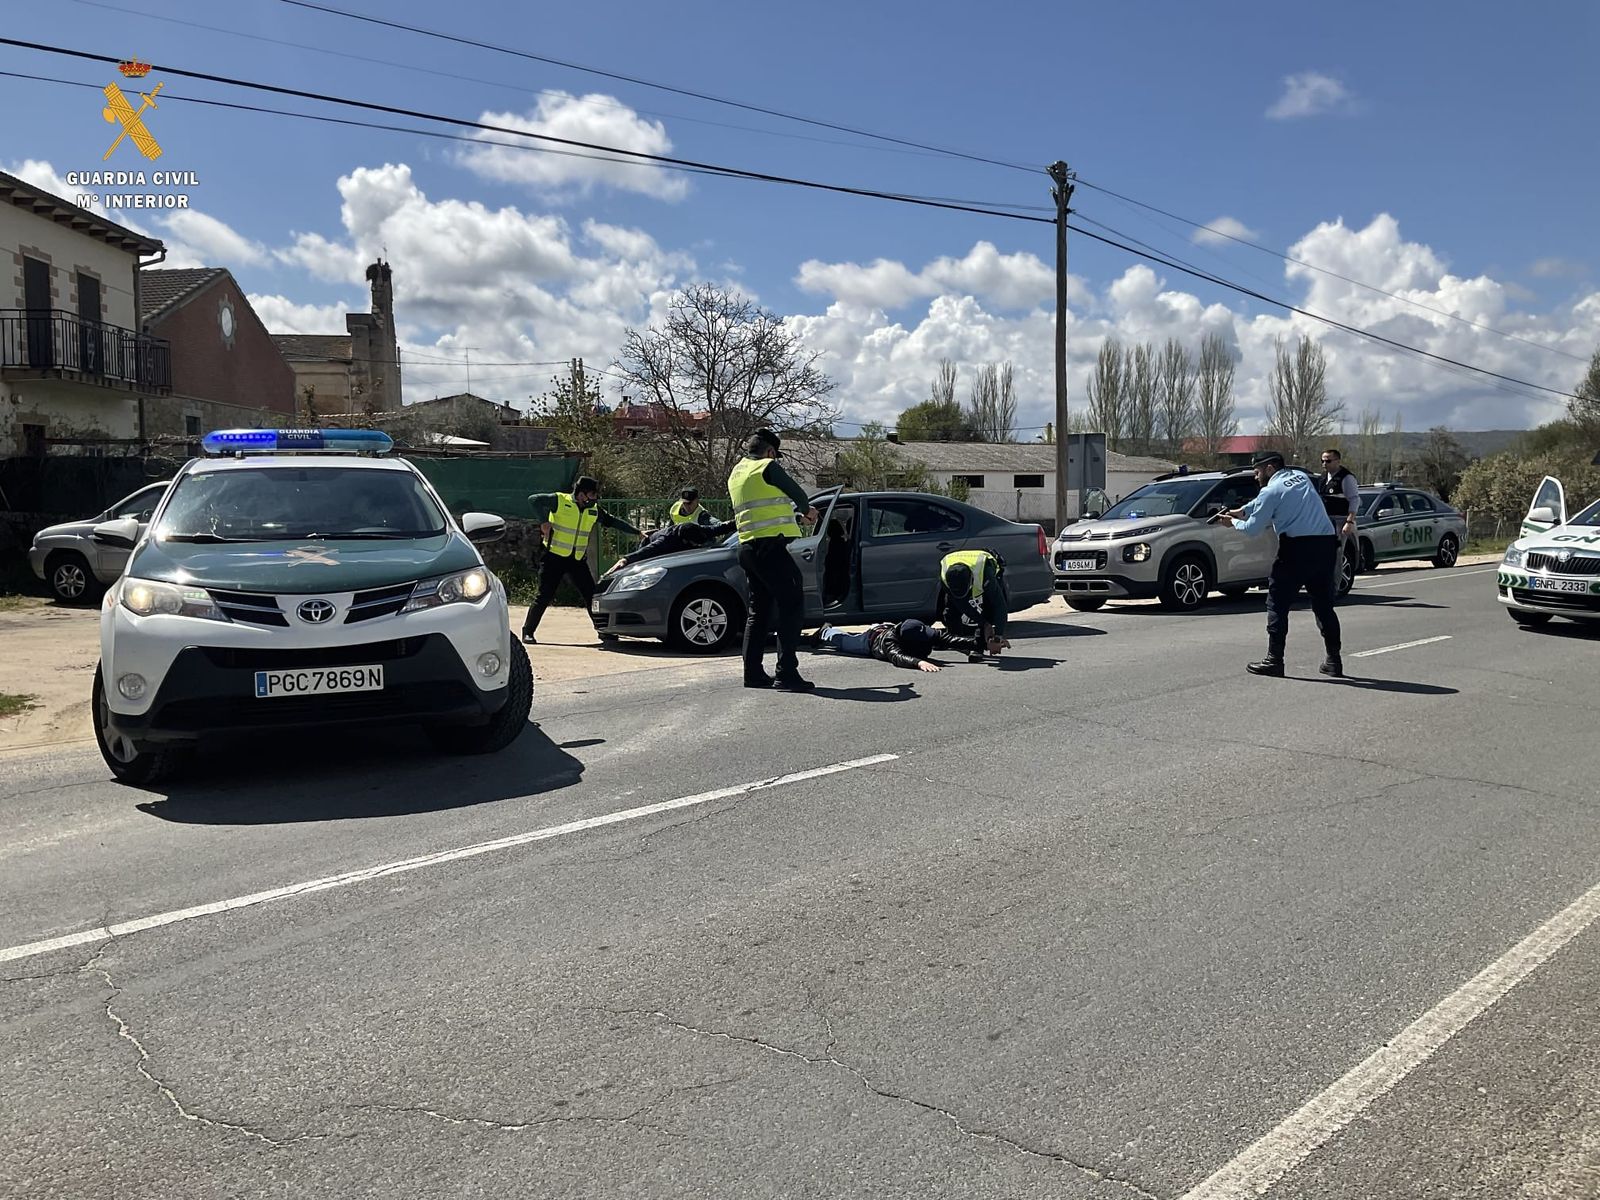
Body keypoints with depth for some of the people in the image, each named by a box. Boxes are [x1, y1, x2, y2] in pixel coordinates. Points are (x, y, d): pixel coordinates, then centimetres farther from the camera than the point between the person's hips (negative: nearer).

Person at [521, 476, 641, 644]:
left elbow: (612, 521, 18)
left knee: (591, 594, 2)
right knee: (544, 596, -5)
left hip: (577, 560, 5)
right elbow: (534, 500, -16)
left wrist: (637, 533, 17)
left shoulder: (593, 510, 9)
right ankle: (527, 632, 7)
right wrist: (543, 522, -21)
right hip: (554, 557, -5)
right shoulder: (560, 500, -9)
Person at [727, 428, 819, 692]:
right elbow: (798, 495, 2)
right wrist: (807, 510, 25)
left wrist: (799, 515, 31)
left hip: (747, 547, 9)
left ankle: (753, 673, 15)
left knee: (759, 609, 15)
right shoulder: (767, 467, -4)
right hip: (770, 545, -9)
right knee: (792, 604, -7)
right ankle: (787, 674, -13)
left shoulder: (736, 472, 20)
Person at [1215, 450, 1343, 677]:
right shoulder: (1302, 477, 17)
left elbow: (1253, 527, 1)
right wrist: (1241, 511, 28)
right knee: (1324, 605, 14)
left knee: (1277, 603, 2)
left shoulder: (1271, 490, -5)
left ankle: (1274, 660, 1)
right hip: (1326, 545, 7)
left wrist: (1233, 522, 19)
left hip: (1297, 549, -7)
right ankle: (1334, 661, 16)